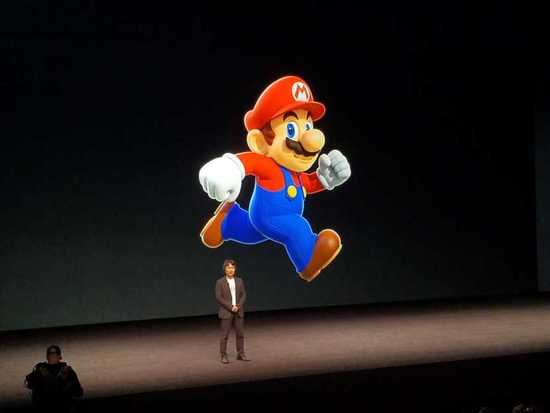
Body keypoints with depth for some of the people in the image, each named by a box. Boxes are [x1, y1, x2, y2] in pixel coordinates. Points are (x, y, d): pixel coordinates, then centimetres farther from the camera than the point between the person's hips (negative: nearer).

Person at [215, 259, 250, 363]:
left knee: (240, 333, 6)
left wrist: (238, 306, -10)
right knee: (224, 335, -2)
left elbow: (243, 295, 6)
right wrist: (230, 307, -15)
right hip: (226, 312, -4)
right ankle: (223, 356, 4)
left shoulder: (239, 281, 8)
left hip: (238, 312, 4)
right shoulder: (220, 282, -4)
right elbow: (219, 297, -9)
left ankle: (240, 354, 15)